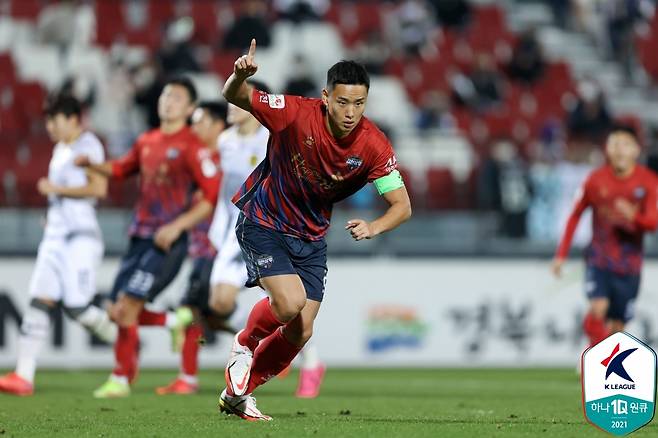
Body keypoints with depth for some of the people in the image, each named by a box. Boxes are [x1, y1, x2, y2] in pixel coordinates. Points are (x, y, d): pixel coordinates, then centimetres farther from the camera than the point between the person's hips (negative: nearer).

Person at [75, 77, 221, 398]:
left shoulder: (192, 148, -9)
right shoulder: (147, 142, 12)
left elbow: (212, 196, -12)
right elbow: (122, 169, 28)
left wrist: (177, 226, -18)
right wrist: (92, 165, 9)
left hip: (168, 242, -7)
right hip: (139, 237, 7)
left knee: (127, 307, -14)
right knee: (117, 312, 4)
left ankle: (121, 380, -2)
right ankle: (177, 321, 26)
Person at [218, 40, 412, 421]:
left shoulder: (374, 146, -18)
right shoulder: (296, 114, -25)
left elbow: (402, 206, -15)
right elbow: (234, 97, -19)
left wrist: (373, 228, -36)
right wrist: (240, 76, -43)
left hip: (312, 237, 4)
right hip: (263, 223, -4)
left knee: (300, 333, 1)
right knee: (290, 303, -26)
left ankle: (238, 394, 24)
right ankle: (245, 343, 8)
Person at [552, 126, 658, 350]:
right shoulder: (596, 180, -4)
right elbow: (575, 216, 7)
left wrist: (633, 216, -34)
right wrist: (561, 254, 5)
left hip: (629, 263, 1)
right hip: (599, 259, -1)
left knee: (616, 326, 4)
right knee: (598, 310, -23)